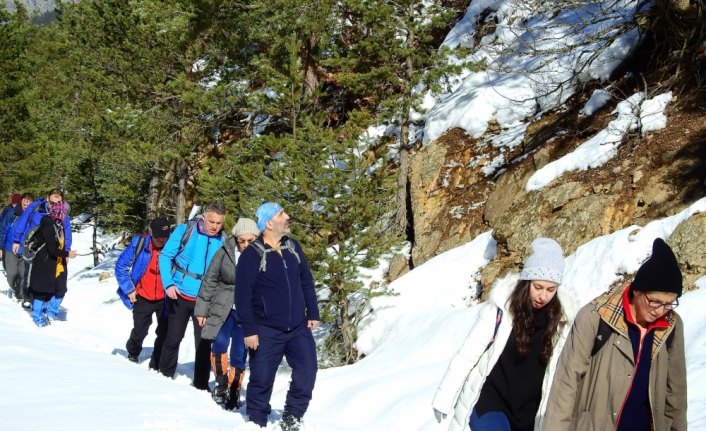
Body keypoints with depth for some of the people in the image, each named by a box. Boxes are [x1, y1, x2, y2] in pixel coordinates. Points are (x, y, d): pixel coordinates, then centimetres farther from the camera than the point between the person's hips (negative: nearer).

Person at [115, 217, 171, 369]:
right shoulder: (138, 244, -16)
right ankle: (132, 355, 38)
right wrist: (129, 289, -4)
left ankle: (157, 365, 17)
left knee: (165, 334, 1)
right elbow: (120, 266, -4)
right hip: (143, 298, 0)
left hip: (165, 299, 0)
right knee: (140, 331, 9)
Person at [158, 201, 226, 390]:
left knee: (204, 344, 4)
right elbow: (166, 256, -6)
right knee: (173, 339, 9)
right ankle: (165, 377, 27)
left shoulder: (223, 241, -2)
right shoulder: (185, 231, -10)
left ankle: (201, 386, 16)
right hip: (179, 296, -2)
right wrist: (168, 284, -16)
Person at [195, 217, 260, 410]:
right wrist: (202, 309, 4)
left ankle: (233, 392, 20)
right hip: (223, 308, 0)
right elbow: (210, 281, 2)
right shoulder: (225, 253, -6)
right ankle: (221, 383, -3)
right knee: (220, 343, -21)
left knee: (239, 354, 3)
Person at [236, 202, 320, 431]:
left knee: (307, 371, -5)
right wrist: (249, 330, -14)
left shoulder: (293, 247, 7)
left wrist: (313, 313, 10)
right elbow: (242, 295, -12)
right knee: (262, 379, 3)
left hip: (299, 327, 5)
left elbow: (306, 282, 14)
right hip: (266, 331, -5)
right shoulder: (252, 254, -11)